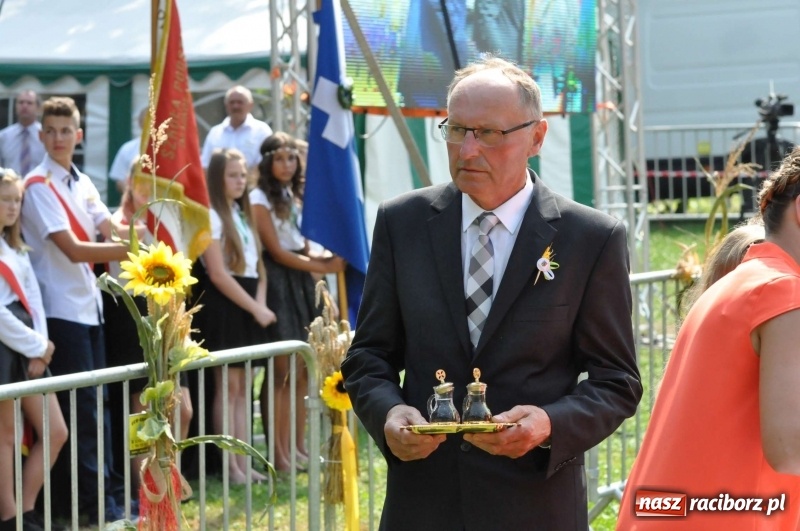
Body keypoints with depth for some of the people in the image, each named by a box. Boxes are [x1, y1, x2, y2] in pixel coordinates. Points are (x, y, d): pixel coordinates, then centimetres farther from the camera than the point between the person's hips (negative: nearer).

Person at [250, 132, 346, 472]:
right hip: (277, 282, -7)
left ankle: (298, 446, 13)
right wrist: (323, 267, -10)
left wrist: (327, 260, -5)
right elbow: (277, 252, -9)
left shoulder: (296, 196, 16)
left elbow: (304, 249, 15)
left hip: (301, 282, 7)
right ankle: (278, 453, -5)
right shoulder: (261, 198, -6)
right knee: (280, 370, -8)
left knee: (301, 370, 7)